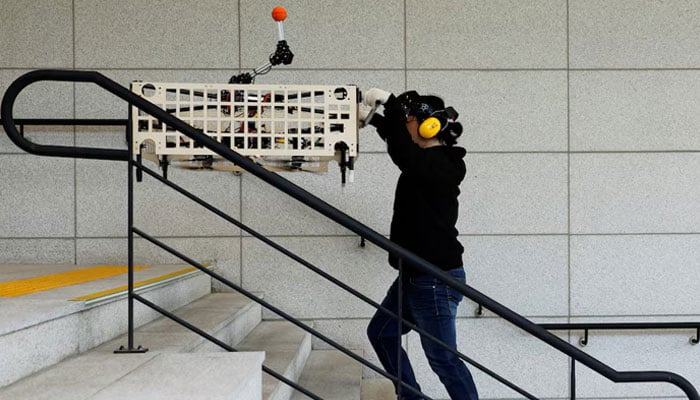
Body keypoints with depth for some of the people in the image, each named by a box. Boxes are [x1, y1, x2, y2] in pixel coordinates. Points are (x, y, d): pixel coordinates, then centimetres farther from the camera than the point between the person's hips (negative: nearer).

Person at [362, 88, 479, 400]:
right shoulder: (429, 161, 11)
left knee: (442, 358, -3)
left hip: (436, 279, -11)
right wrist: (376, 117, 16)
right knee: (381, 333, 19)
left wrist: (390, 103, -31)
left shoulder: (440, 165, -18)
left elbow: (405, 156, -39)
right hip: (415, 275, 11)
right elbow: (400, 142, 31)